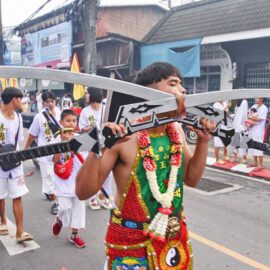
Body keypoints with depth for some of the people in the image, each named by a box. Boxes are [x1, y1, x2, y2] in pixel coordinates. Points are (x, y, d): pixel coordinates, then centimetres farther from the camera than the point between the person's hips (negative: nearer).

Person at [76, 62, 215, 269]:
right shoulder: (122, 136, -22)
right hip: (131, 241, -5)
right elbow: (84, 192, -20)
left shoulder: (177, 131, -1)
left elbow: (191, 178, 9)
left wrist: (203, 140, -1)